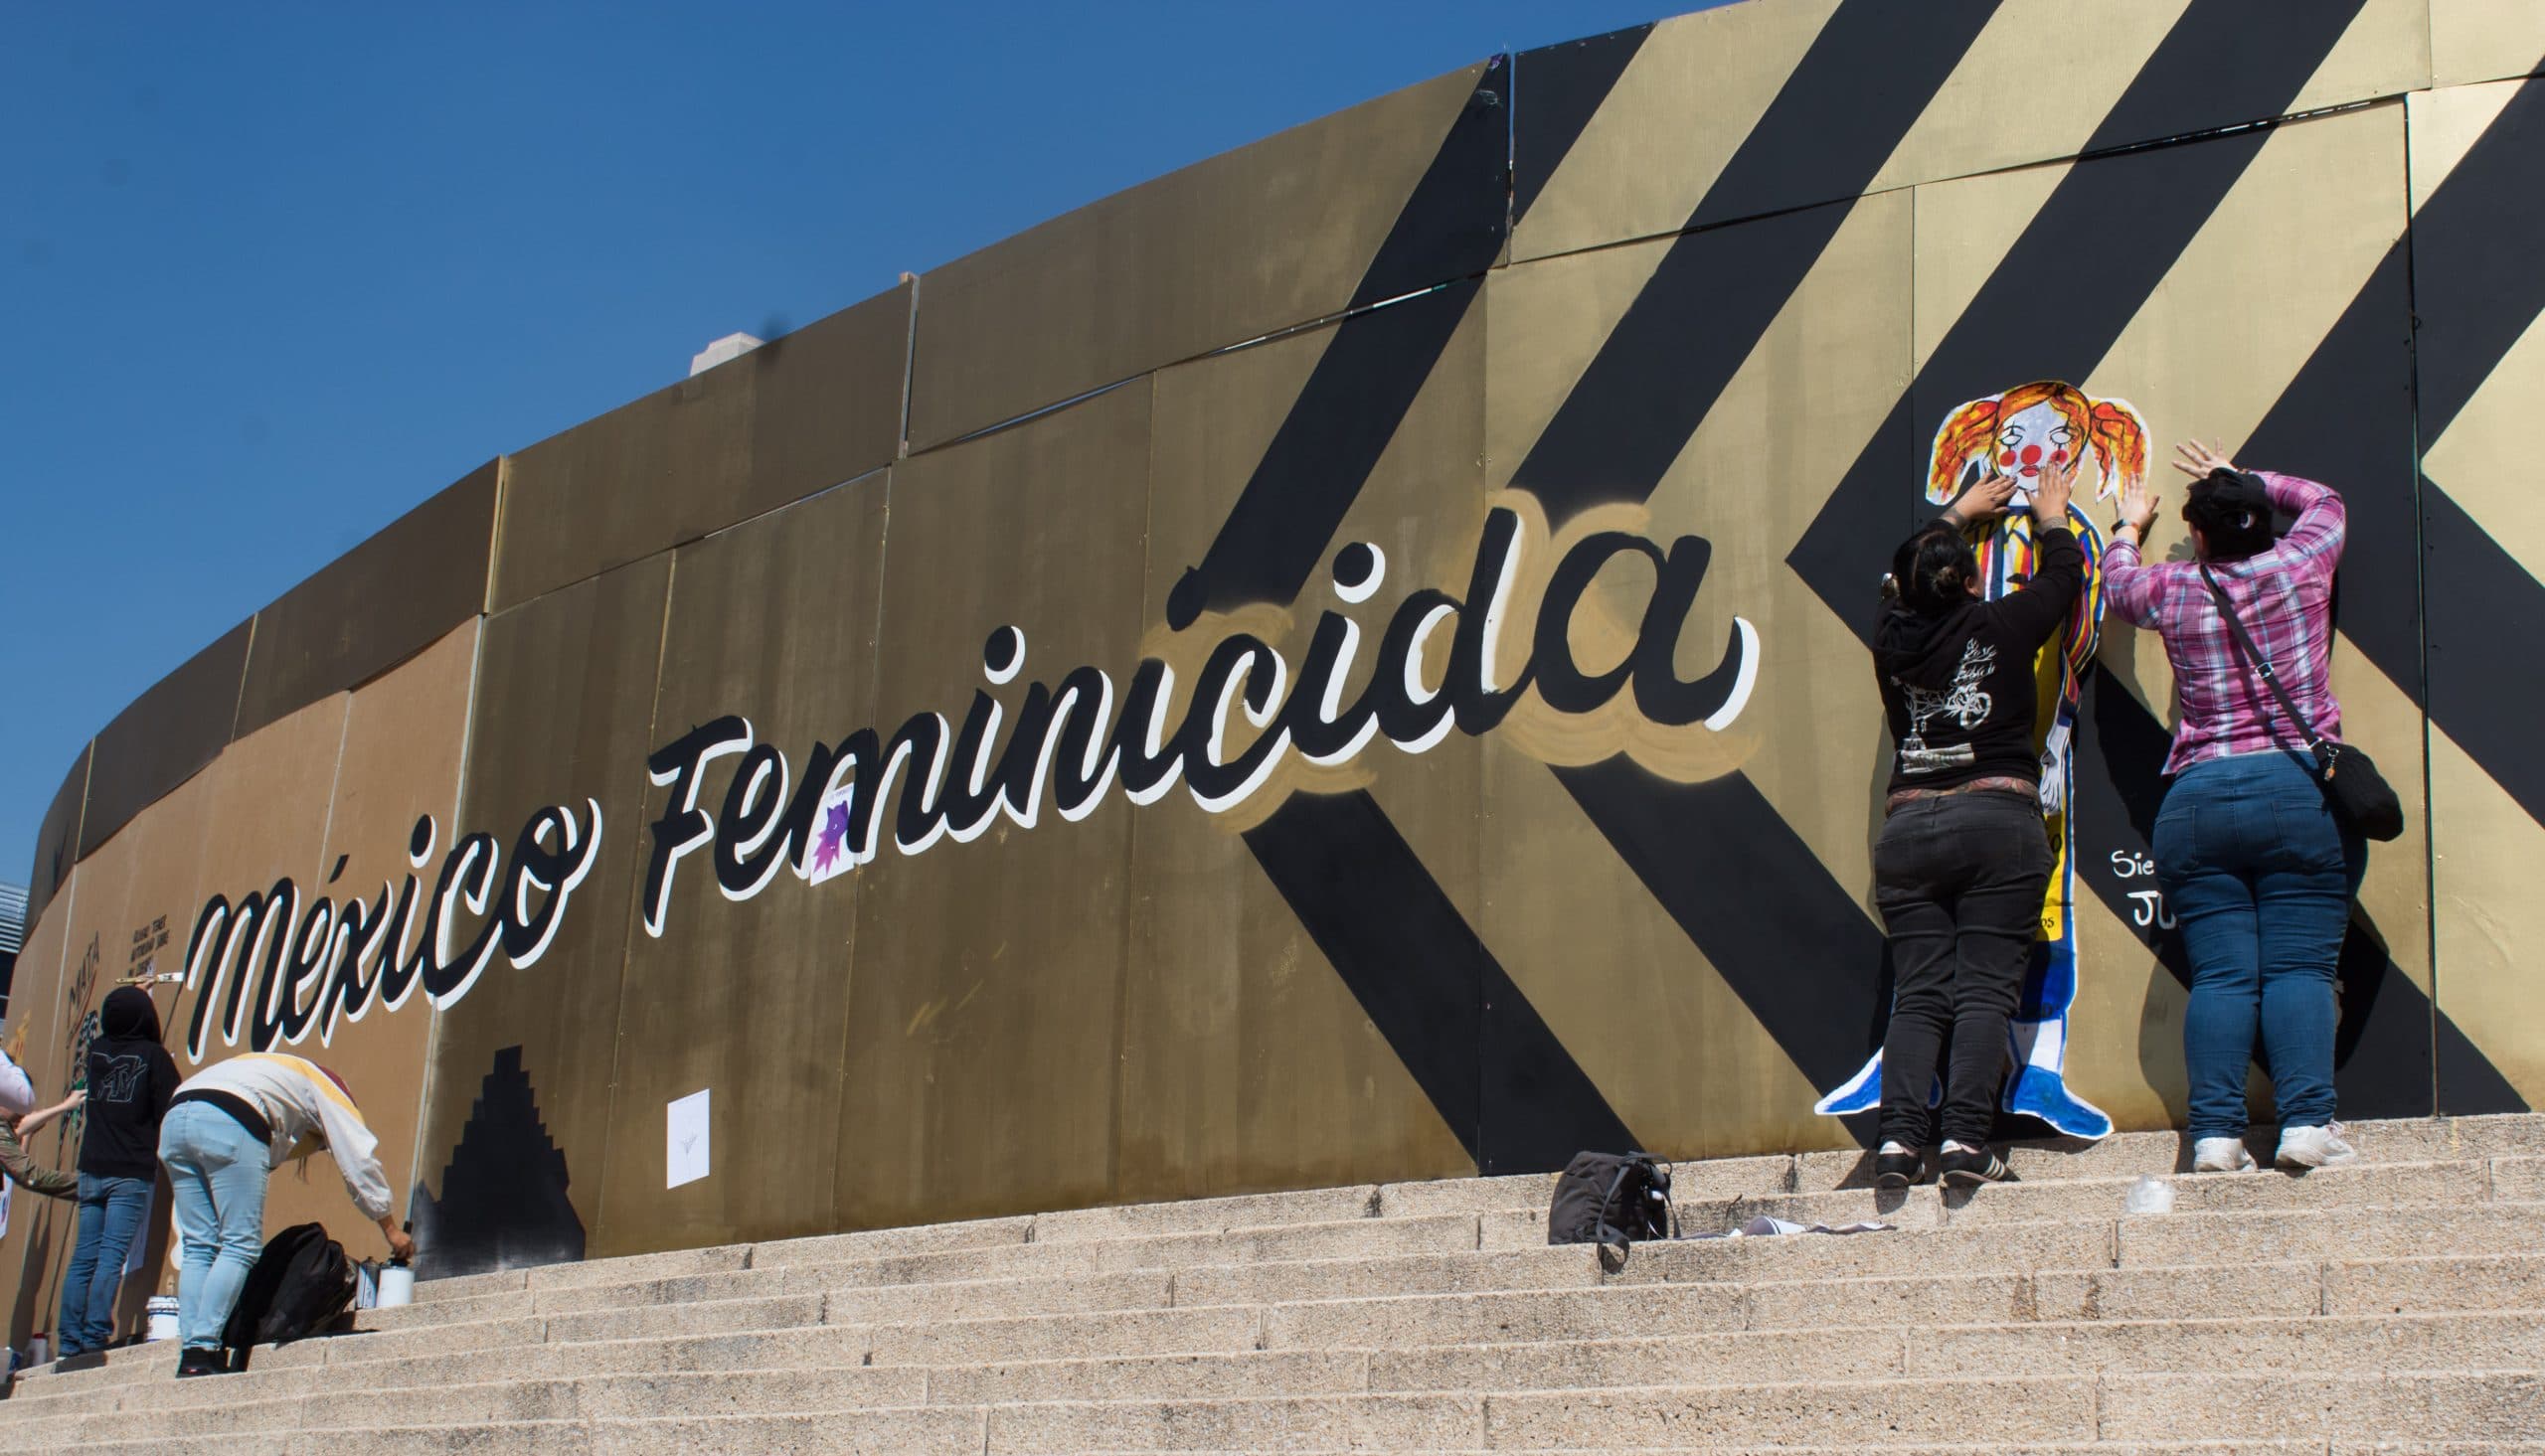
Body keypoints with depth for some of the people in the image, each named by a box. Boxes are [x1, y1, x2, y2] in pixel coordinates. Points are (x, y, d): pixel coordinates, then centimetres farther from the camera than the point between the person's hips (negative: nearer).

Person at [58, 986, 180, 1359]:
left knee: (84, 1256, 6)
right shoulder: (153, 1055, -5)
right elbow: (170, 1109, -8)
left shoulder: (96, 1050, 9)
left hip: (92, 1170, 5)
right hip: (131, 1174, -5)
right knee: (112, 1256, -9)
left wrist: (128, 993, 43)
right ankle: (95, 1334, -16)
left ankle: (71, 1339, 3)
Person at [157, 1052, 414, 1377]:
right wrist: (391, 1230, 19)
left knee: (197, 1246, 9)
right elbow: (360, 1160, 15)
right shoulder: (328, 1086, 22)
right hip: (229, 1125, -7)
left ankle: (189, 1351, 1)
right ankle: (203, 1351, -12)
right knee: (240, 1246, -4)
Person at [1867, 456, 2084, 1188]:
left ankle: (1899, 1135, -13)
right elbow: (2062, 576, 19)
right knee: (1985, 990, -5)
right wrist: (2052, 518, 38)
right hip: (1999, 821, -3)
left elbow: (1910, 586, 31)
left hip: (1907, 829, 3)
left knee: (1917, 994, 1)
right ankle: (1964, 1138, -16)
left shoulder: (1892, 639, 8)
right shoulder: (1999, 627, 1)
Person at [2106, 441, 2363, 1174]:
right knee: (2299, 968, -5)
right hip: (2302, 793, -1)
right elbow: (2324, 499, 30)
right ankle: (2306, 1122, -16)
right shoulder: (2299, 564, 7)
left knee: (2220, 975, -2)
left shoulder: (2171, 590, 8)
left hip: (2198, 802, 1)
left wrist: (2130, 526, 51)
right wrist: (2241, 478, 40)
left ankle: (2215, 1131, -10)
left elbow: (2117, 575, 32)